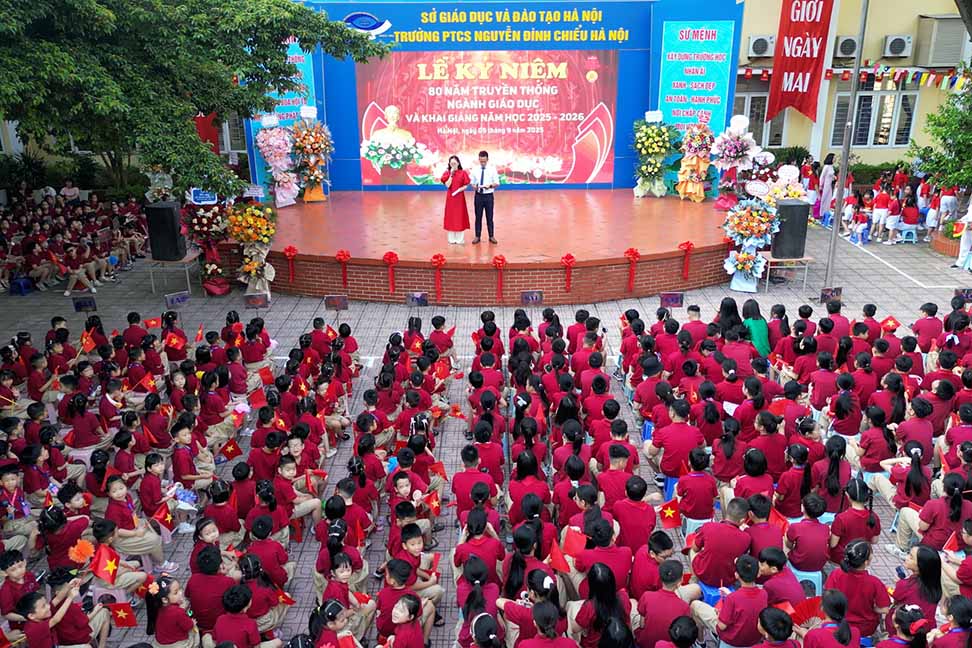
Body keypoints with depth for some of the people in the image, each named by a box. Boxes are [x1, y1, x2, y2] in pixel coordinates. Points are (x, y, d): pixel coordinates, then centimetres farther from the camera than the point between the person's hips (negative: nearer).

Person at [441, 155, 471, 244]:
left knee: (460, 216, 1)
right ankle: (452, 239, 12)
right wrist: (451, 174, -14)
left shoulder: (463, 172, -2)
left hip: (459, 197, -1)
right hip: (450, 197, 1)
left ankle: (460, 239, 8)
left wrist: (459, 190, -18)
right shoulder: (447, 173, 1)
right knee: (451, 216, 4)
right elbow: (447, 185, -10)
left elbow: (466, 186, -1)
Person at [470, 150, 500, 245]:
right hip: (478, 195, 1)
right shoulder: (475, 170, 1)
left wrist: (490, 185, -21)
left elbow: (497, 183, -2)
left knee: (489, 217, 7)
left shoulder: (492, 169, -3)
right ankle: (477, 236, 18)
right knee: (478, 217, 7)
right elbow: (472, 182, 5)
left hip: (488, 196, -1)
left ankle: (491, 236, 19)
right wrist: (474, 186, -17)